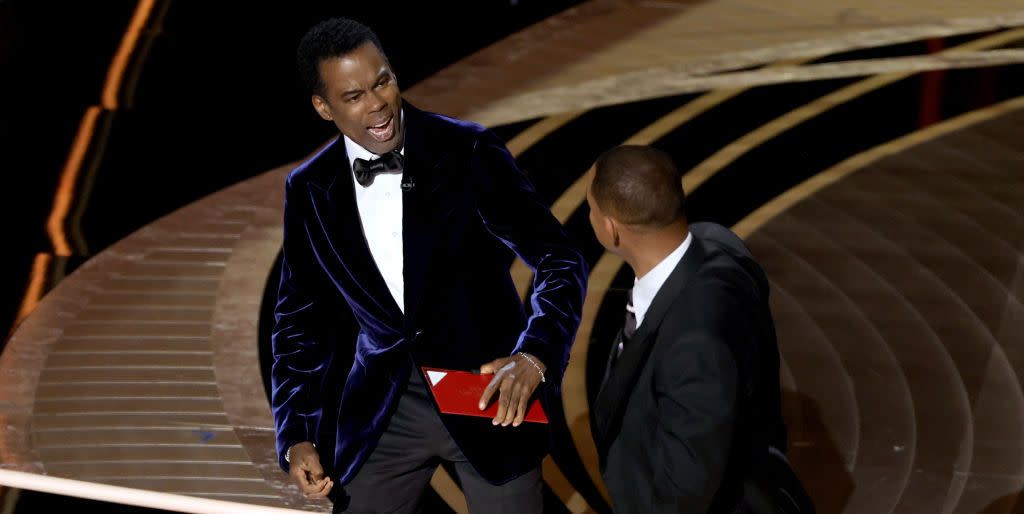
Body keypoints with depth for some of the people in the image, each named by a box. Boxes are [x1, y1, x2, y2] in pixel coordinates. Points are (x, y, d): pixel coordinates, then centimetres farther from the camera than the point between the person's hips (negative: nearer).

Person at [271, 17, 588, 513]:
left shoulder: (466, 152, -12)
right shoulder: (310, 191, -2)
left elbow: (559, 261, -14)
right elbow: (302, 318, 8)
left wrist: (534, 357, -32)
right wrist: (297, 436, -2)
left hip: (488, 391, -3)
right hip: (383, 408, 3)